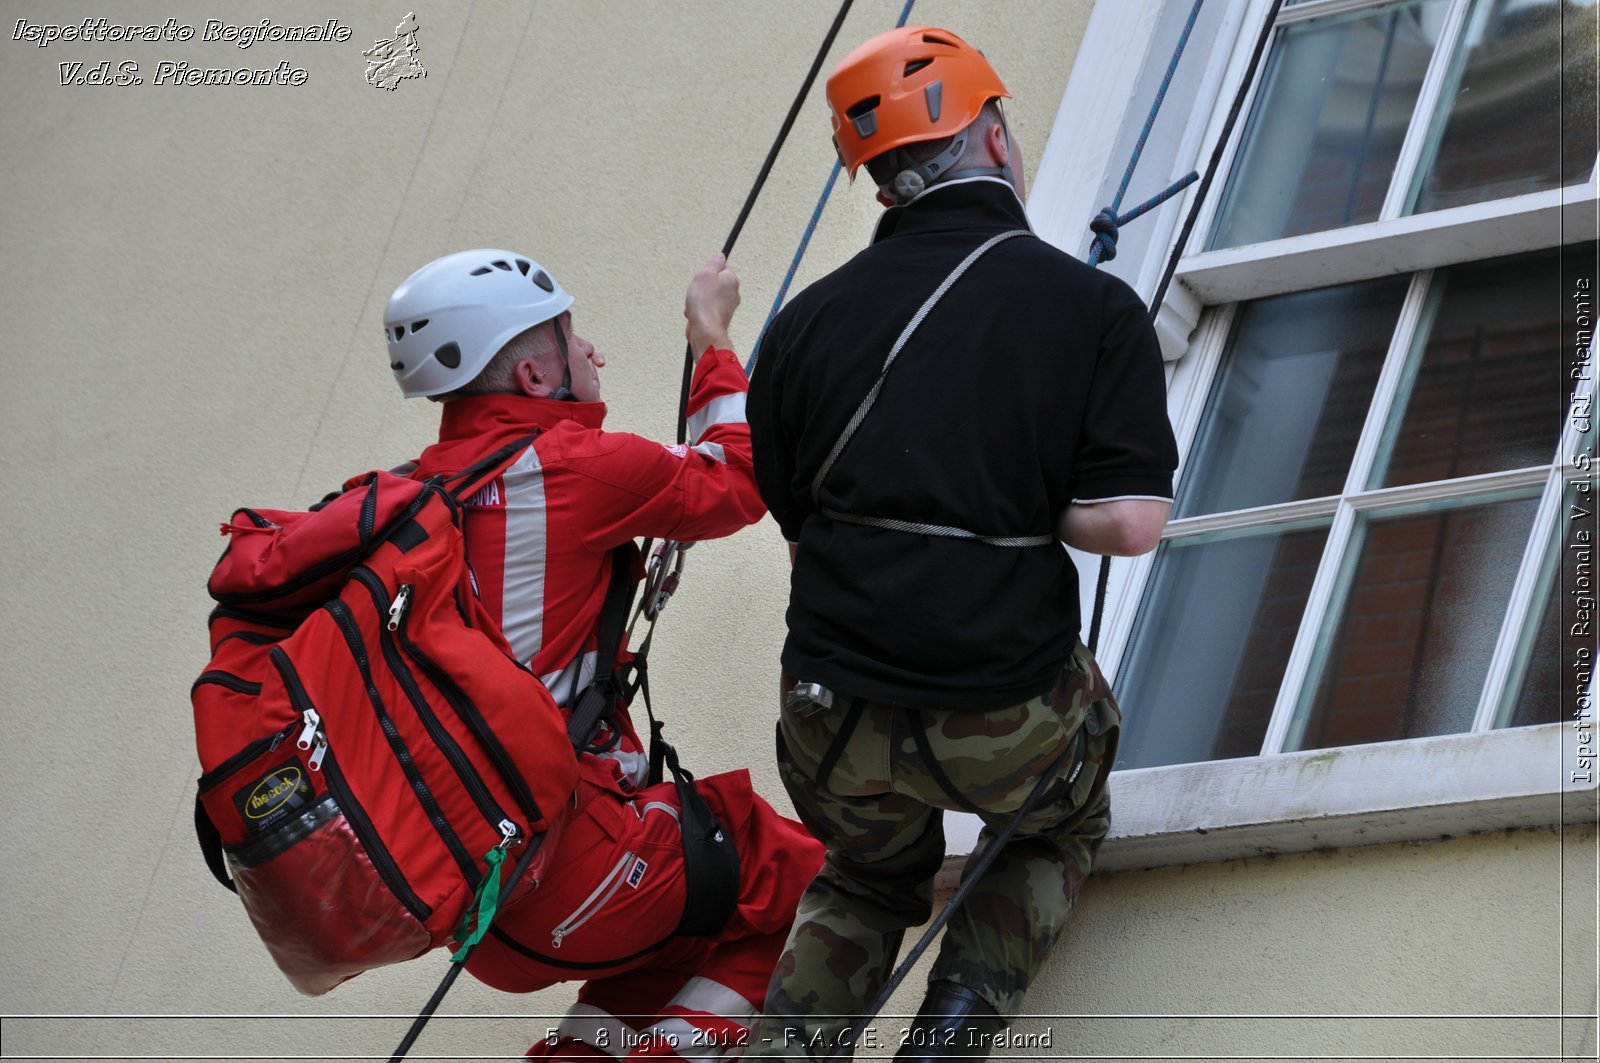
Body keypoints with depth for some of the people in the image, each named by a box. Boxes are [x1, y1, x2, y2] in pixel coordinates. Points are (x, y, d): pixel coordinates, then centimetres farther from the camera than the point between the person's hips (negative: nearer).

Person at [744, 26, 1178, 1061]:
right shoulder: (1093, 306, -5)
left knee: (867, 880, 33)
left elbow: (794, 535, 10)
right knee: (1059, 836, 32)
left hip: (837, 723, 3)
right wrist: (1030, 514, 5)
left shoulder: (809, 321, 3)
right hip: (1011, 719, -2)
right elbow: (1132, 524, -14)